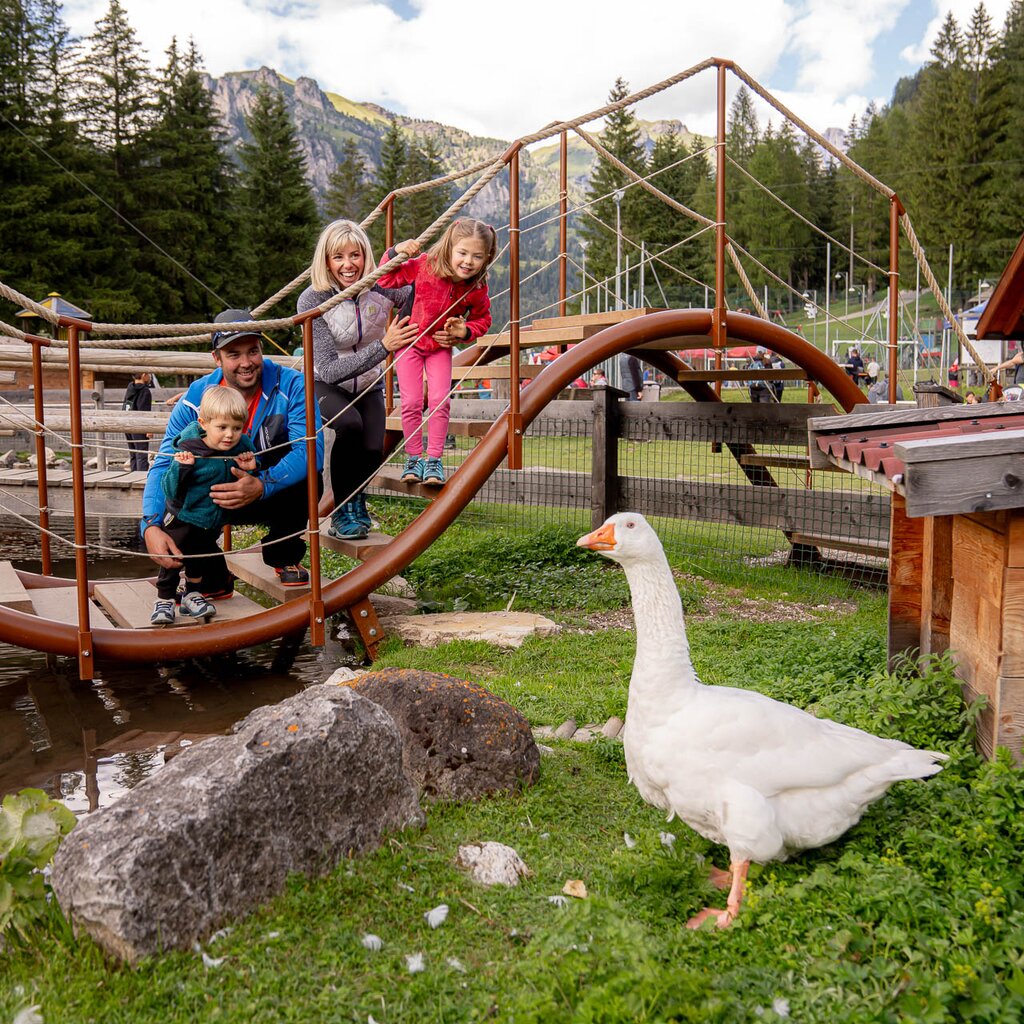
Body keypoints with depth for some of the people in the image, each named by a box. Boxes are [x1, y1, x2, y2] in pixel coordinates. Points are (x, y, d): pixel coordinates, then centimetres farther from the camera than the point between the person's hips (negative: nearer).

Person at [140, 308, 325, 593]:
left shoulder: (291, 385, -20)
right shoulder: (196, 398, -13)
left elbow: (310, 451, -31)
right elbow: (164, 465, -16)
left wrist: (262, 485, -48)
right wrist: (151, 525, -34)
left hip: (278, 493, -2)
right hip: (216, 496, 2)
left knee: (307, 481, -35)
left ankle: (285, 558, -4)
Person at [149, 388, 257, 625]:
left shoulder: (242, 447, -15)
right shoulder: (188, 451, -28)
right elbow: (171, 492, -27)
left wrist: (250, 469, -23)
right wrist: (181, 468, -42)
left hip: (213, 522, 4)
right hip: (182, 519, -4)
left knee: (202, 558, 19)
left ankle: (193, 595, 36)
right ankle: (164, 601, 20)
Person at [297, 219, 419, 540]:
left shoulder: (382, 288, -16)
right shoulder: (312, 300, -23)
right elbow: (329, 369, -30)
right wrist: (384, 346, -39)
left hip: (368, 386, 3)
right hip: (325, 385, -2)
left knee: (373, 451, -21)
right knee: (350, 424, -34)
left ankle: (356, 496, 16)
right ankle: (342, 512, -14)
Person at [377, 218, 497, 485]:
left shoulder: (477, 288, -17)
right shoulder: (424, 266, -24)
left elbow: (482, 319, 3)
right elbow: (386, 280, -13)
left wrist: (466, 331, -18)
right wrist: (395, 253, -30)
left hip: (441, 346, 2)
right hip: (409, 342, -1)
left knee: (440, 401, -8)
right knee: (411, 402, -4)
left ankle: (434, 460, 5)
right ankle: (414, 459, 12)